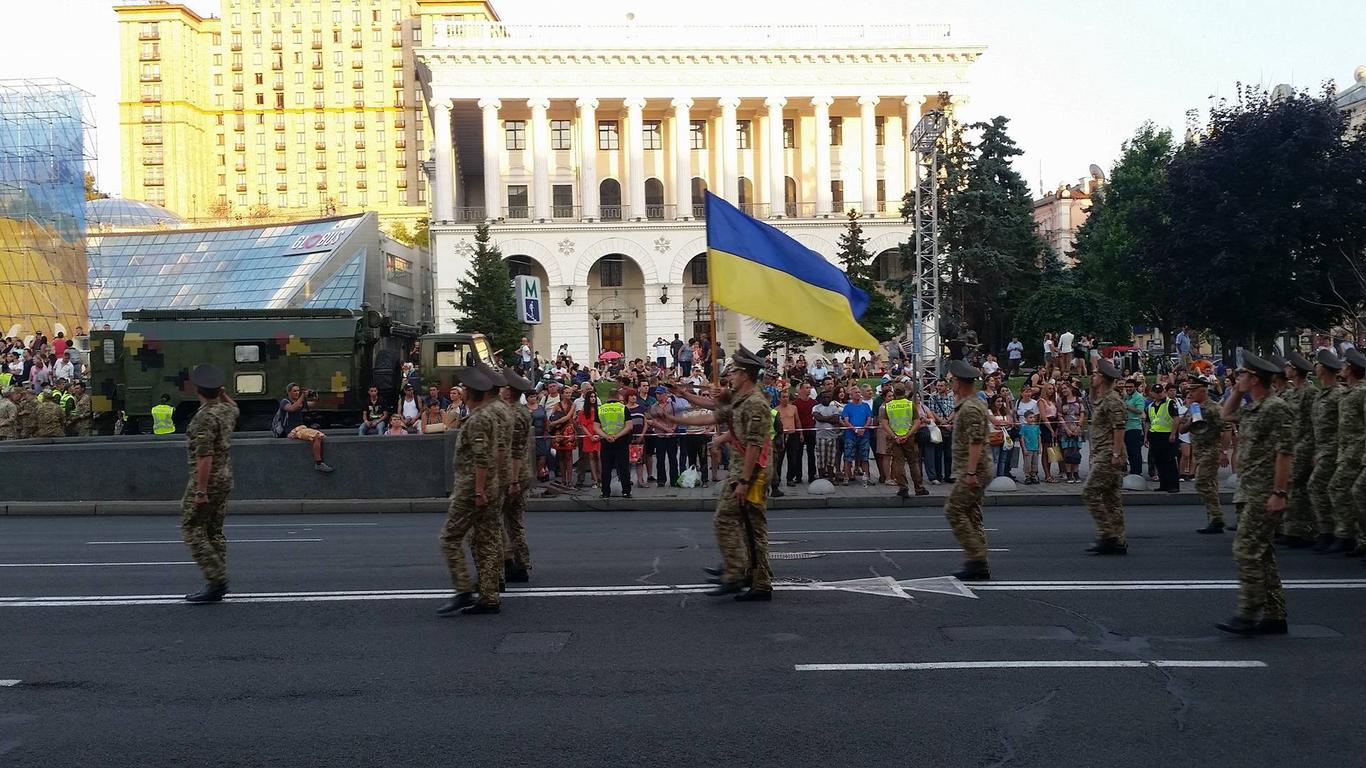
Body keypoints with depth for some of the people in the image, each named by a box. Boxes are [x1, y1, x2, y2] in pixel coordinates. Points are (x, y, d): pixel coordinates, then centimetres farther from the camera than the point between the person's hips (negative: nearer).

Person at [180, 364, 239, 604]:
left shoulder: (204, 418, -19)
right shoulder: (226, 411, 7)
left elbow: (204, 456, -24)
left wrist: (201, 491, -23)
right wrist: (224, 394, 23)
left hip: (206, 481, -9)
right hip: (225, 478, 9)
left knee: (192, 529, -3)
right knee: (215, 531, 13)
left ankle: (216, 579, -10)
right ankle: (218, 584, 13)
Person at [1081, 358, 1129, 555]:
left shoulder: (1112, 400, -12)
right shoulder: (1102, 400, 18)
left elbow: (1119, 428, -20)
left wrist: (1116, 454, -23)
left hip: (1108, 456, -10)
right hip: (1102, 456, 10)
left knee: (1090, 492, -12)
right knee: (1111, 497, 9)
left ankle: (1107, 535, -11)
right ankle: (1119, 541, 11)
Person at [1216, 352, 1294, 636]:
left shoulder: (1276, 408, -14)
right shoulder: (1251, 409, 14)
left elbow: (1285, 452, -19)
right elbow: (1226, 414, 35)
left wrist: (1279, 493, -22)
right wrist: (1238, 391, 19)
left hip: (1264, 493, -10)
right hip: (1248, 492, 10)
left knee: (1247, 550, -11)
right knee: (1261, 552, 12)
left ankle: (1248, 615, -8)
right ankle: (1275, 616, 17)